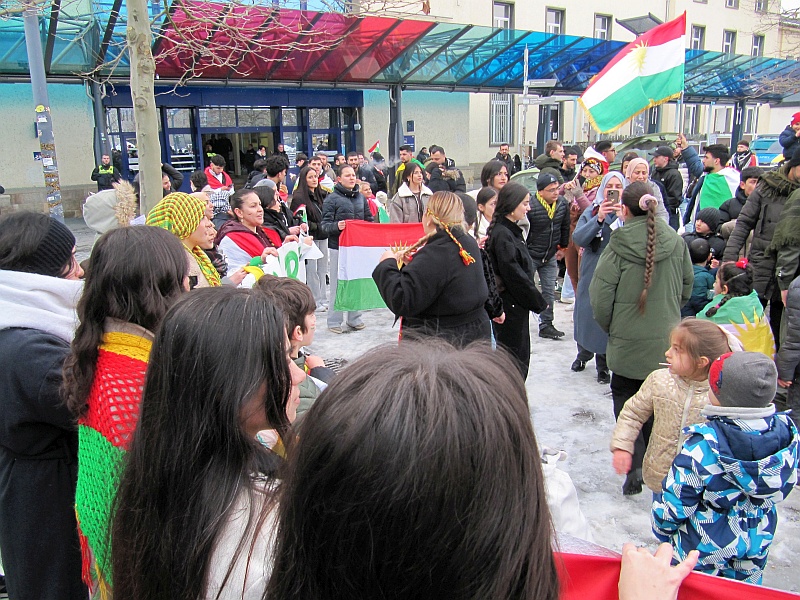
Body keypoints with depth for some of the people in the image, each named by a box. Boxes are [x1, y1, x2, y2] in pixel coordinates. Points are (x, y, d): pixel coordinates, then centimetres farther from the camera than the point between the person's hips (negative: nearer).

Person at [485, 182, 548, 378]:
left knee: (520, 356, 17)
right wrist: (539, 302, -12)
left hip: (517, 305, 10)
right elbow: (514, 275, -21)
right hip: (510, 306, -10)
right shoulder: (502, 234, -19)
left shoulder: (512, 231, 12)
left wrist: (536, 299, 12)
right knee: (516, 361, -2)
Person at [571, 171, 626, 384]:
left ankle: (603, 364, 18)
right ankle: (584, 353, 37)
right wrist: (598, 219, -22)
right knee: (587, 313, 11)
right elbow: (578, 238, -10)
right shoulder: (591, 212, 4)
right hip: (592, 273, 1)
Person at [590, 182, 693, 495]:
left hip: (628, 340, -3)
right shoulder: (676, 242, -4)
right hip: (667, 340, 4)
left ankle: (634, 469, 5)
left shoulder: (618, 246, -16)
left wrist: (609, 327, 3)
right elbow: (687, 288, 8)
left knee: (625, 398, 13)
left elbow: (600, 296, -14)